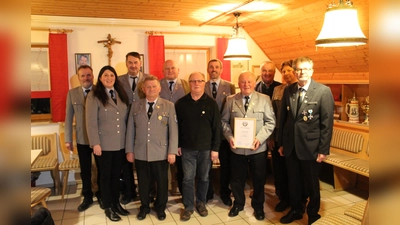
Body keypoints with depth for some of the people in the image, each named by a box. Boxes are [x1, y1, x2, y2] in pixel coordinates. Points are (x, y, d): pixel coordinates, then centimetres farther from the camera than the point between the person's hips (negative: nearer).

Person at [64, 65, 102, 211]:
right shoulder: (72, 93, 2)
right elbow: (68, 117, 4)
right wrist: (68, 139, 2)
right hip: (82, 139, 2)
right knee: (85, 170, 13)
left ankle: (100, 195, 31)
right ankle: (87, 197, 30)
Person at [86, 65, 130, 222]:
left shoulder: (122, 95, 7)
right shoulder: (94, 96, -8)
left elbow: (126, 118, 8)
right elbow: (91, 122, -12)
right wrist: (95, 143, -16)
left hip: (121, 143, 4)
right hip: (104, 144, -4)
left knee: (116, 174, 15)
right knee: (106, 175, 9)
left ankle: (116, 203, 30)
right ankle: (108, 207, 22)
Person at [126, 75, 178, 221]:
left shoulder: (169, 106, 0)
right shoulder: (135, 106, 6)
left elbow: (173, 130, -3)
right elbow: (130, 129, 6)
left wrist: (172, 151, -8)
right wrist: (129, 150, 3)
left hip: (161, 153, -1)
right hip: (140, 153, 2)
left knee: (162, 182, 11)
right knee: (143, 182, 13)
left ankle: (160, 208, 33)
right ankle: (144, 207, 35)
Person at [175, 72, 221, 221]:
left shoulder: (211, 103, -5)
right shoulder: (181, 103, -1)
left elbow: (217, 127, -4)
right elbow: (177, 125, 4)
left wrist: (215, 148, -6)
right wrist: (177, 145, 2)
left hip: (206, 148, 0)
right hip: (187, 148, 0)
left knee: (204, 178, 13)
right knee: (188, 178, 5)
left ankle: (201, 203, 31)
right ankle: (188, 206, 19)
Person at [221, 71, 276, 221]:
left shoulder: (264, 99, -2)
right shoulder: (230, 100, 3)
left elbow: (270, 122, -5)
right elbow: (224, 121, 4)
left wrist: (260, 138, -17)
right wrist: (229, 137, -12)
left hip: (258, 147, -1)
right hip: (237, 147, 1)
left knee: (259, 179, 12)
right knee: (236, 178, 14)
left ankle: (258, 206, 35)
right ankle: (238, 204, 38)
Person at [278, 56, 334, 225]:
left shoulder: (324, 91, -10)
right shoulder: (288, 90, 2)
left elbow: (327, 123, -10)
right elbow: (283, 118, 6)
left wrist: (323, 150, -11)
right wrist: (281, 143, 7)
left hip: (311, 146, -3)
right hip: (290, 145, 4)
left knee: (311, 184, 14)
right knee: (293, 182, 17)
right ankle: (295, 210, 39)